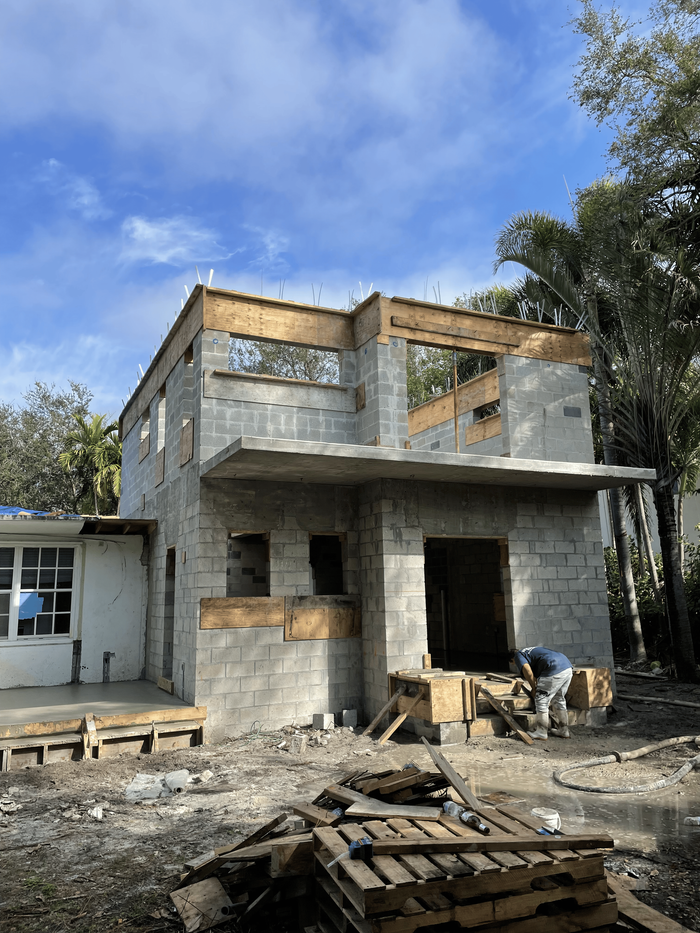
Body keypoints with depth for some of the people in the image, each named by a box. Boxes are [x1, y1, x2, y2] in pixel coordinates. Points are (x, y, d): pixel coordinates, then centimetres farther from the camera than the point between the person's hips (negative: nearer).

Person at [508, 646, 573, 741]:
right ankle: (564, 731, 31)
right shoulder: (531, 652, 35)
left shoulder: (518, 655, 9)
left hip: (554, 671, -9)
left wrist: (534, 688, 4)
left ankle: (541, 733, 10)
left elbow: (528, 672, -10)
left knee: (541, 701, 3)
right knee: (559, 700, 23)